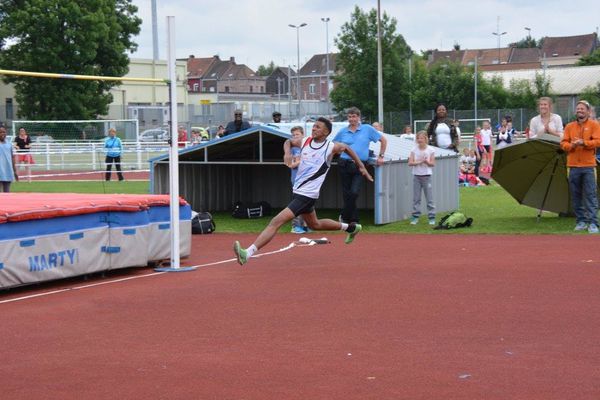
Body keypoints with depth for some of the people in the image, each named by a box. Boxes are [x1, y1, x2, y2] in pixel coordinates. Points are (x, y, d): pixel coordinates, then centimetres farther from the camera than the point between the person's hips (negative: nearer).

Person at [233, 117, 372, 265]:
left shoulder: (331, 147, -10)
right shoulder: (304, 142, 3)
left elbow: (346, 148, 11)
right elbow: (288, 141, 23)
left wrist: (361, 166, 20)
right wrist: (287, 152, 1)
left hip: (307, 195, -8)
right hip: (298, 192, 8)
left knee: (276, 221, -18)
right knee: (315, 224, 27)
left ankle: (248, 253, -24)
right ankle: (350, 228, 46)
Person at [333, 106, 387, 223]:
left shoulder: (367, 129, 4)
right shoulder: (343, 131, 9)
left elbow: (383, 140, 10)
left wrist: (381, 156, 7)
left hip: (359, 166, -2)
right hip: (344, 164, 2)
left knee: (354, 193, -15)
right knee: (347, 194, 4)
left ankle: (344, 217, 1)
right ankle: (354, 220, 16)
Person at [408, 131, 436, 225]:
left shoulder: (430, 150, -3)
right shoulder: (414, 150, 1)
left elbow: (433, 164, -3)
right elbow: (410, 163, -5)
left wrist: (426, 161, -22)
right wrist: (418, 162, -19)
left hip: (426, 176, -2)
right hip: (416, 176, 2)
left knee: (429, 198, 0)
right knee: (416, 198, 4)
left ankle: (432, 217, 5)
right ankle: (415, 216, 10)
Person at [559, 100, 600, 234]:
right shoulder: (570, 126, 13)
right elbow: (563, 143, 7)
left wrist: (583, 142, -19)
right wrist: (571, 145, -13)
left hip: (588, 165, -3)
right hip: (573, 165, 3)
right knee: (576, 195, 4)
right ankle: (581, 221, 12)